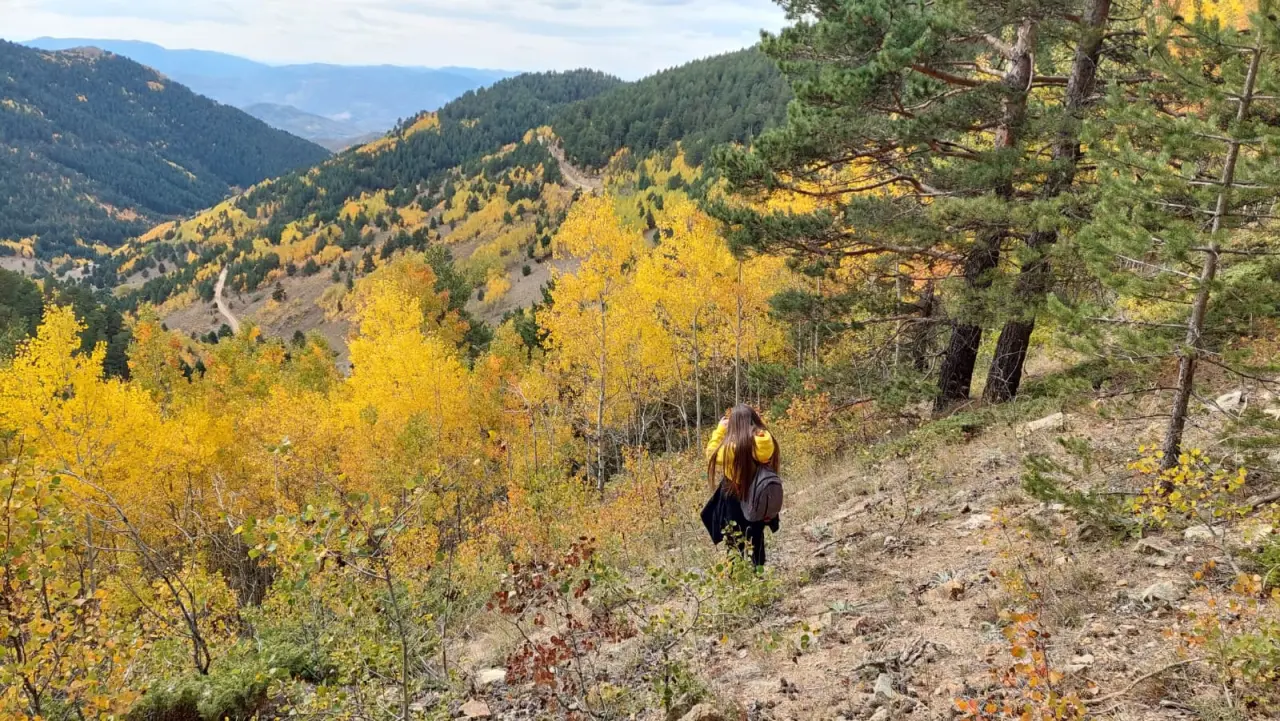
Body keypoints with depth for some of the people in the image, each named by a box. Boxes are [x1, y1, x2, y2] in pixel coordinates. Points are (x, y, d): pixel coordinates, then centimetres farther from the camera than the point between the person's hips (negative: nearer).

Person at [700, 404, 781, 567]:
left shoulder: (732, 447, -25)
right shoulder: (767, 441, -11)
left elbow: (712, 454, -8)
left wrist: (720, 429, -3)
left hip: (736, 501, -5)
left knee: (737, 549, 11)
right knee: (755, 543, 22)